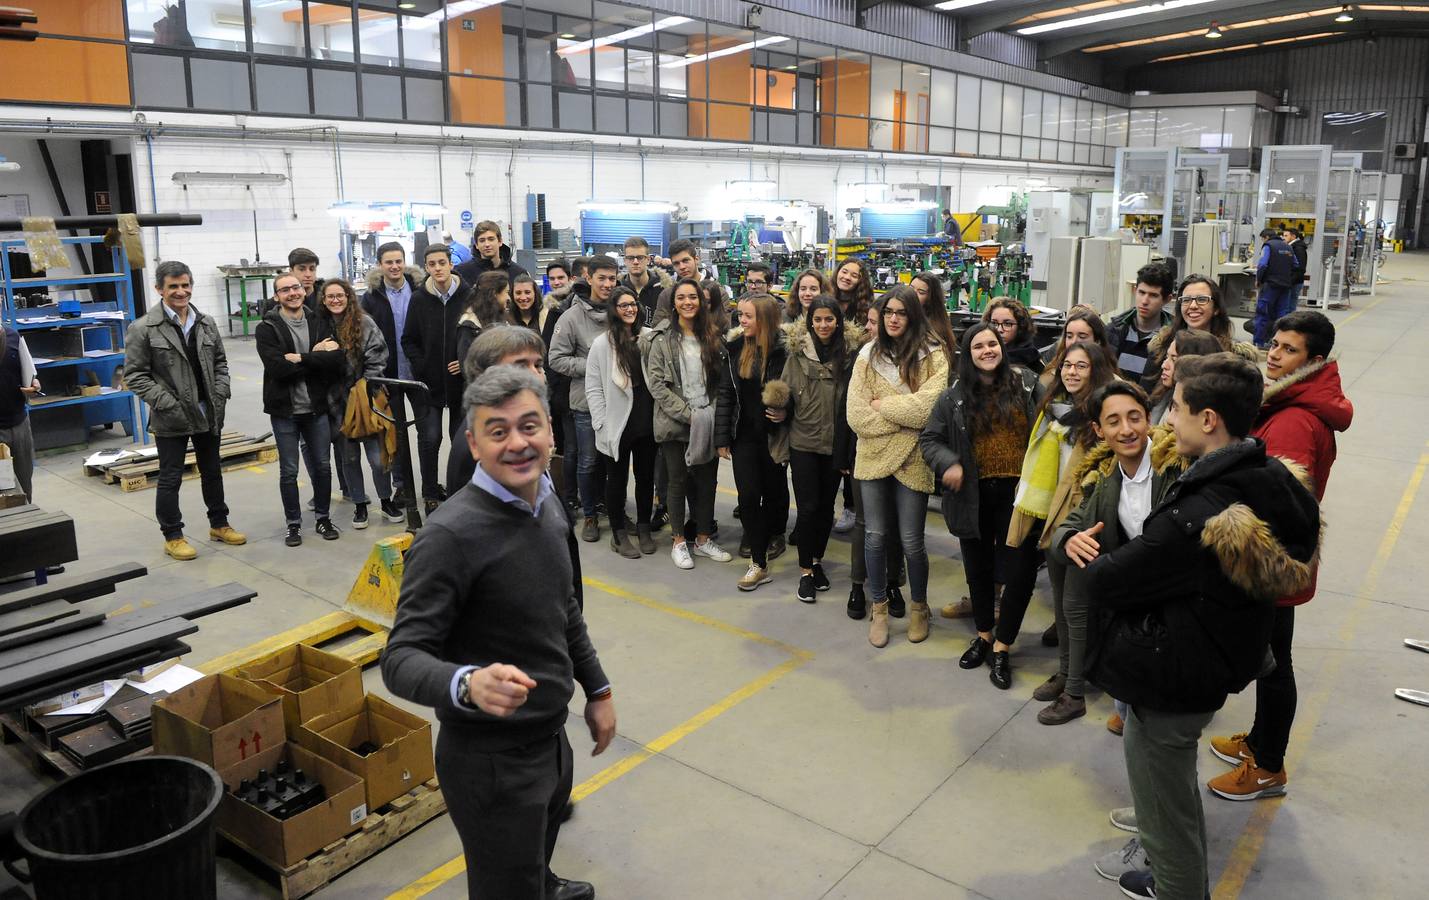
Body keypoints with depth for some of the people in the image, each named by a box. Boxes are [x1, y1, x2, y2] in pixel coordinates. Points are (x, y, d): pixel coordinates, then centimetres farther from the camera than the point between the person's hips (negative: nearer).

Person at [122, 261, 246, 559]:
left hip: (208, 413, 5)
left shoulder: (206, 323, 5)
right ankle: (172, 536, 17)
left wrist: (221, 394, -1)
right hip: (171, 419, -5)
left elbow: (220, 362, 14)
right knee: (170, 478, 5)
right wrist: (166, 403, -16)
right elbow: (135, 375, -8)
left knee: (212, 471, 17)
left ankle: (219, 524, 32)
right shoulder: (143, 329, -9)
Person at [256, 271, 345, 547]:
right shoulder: (267, 328, -5)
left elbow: (336, 360, -11)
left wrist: (300, 359, -18)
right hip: (284, 410, -2)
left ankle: (323, 518, 27)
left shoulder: (320, 323, 4)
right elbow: (277, 367, -20)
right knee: (289, 471, 7)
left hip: (317, 408, 3)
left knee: (322, 466, 11)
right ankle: (293, 524, 20)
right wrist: (316, 357, -15)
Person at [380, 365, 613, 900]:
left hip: (551, 737, 8)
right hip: (492, 760, -8)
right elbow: (401, 659, -26)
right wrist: (468, 684, -45)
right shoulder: (452, 534, -25)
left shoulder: (546, 504, 1)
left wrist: (597, 688, 16)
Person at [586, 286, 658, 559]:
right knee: (617, 480, 10)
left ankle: (643, 528, 30)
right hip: (617, 424, -3)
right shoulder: (602, 343, -6)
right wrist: (602, 424, -12)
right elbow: (593, 388, -6)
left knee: (646, 476, 14)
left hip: (647, 422, 3)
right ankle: (619, 534, 22)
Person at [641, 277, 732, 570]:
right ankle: (678, 541, 19)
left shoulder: (711, 336, 8)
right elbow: (657, 384, -10)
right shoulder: (662, 339, -6)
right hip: (675, 423, -4)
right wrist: (687, 413, -14)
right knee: (678, 481, 6)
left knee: (707, 481, 9)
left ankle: (703, 539, 23)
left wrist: (712, 411, -2)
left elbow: (720, 379, 12)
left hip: (707, 422, 4)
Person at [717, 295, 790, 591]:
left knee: (774, 492, 14)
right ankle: (759, 564, 6)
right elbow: (725, 394, 3)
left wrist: (785, 412, -20)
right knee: (748, 497, -2)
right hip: (744, 436, 3)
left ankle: (775, 537, 42)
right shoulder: (735, 349, -1)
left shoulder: (784, 350, -13)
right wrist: (722, 438, 1)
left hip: (774, 436, -3)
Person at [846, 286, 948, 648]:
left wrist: (883, 406, -11)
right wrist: (905, 417, -12)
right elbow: (856, 415, -7)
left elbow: (931, 406, -21)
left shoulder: (933, 355, -5)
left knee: (910, 541, 6)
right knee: (875, 537, 11)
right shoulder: (868, 355, 2)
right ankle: (879, 608, 29)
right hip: (873, 456, 2)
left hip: (912, 459, -2)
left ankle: (918, 607, 30)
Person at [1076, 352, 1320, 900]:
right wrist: (1110, 556, -3)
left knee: (1165, 817, 14)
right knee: (1179, 795, 32)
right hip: (1210, 668, 10)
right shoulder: (1271, 480, -5)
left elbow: (1108, 583, -23)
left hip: (1168, 687, -10)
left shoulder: (1198, 517, -35)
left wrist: (1091, 559, -3)